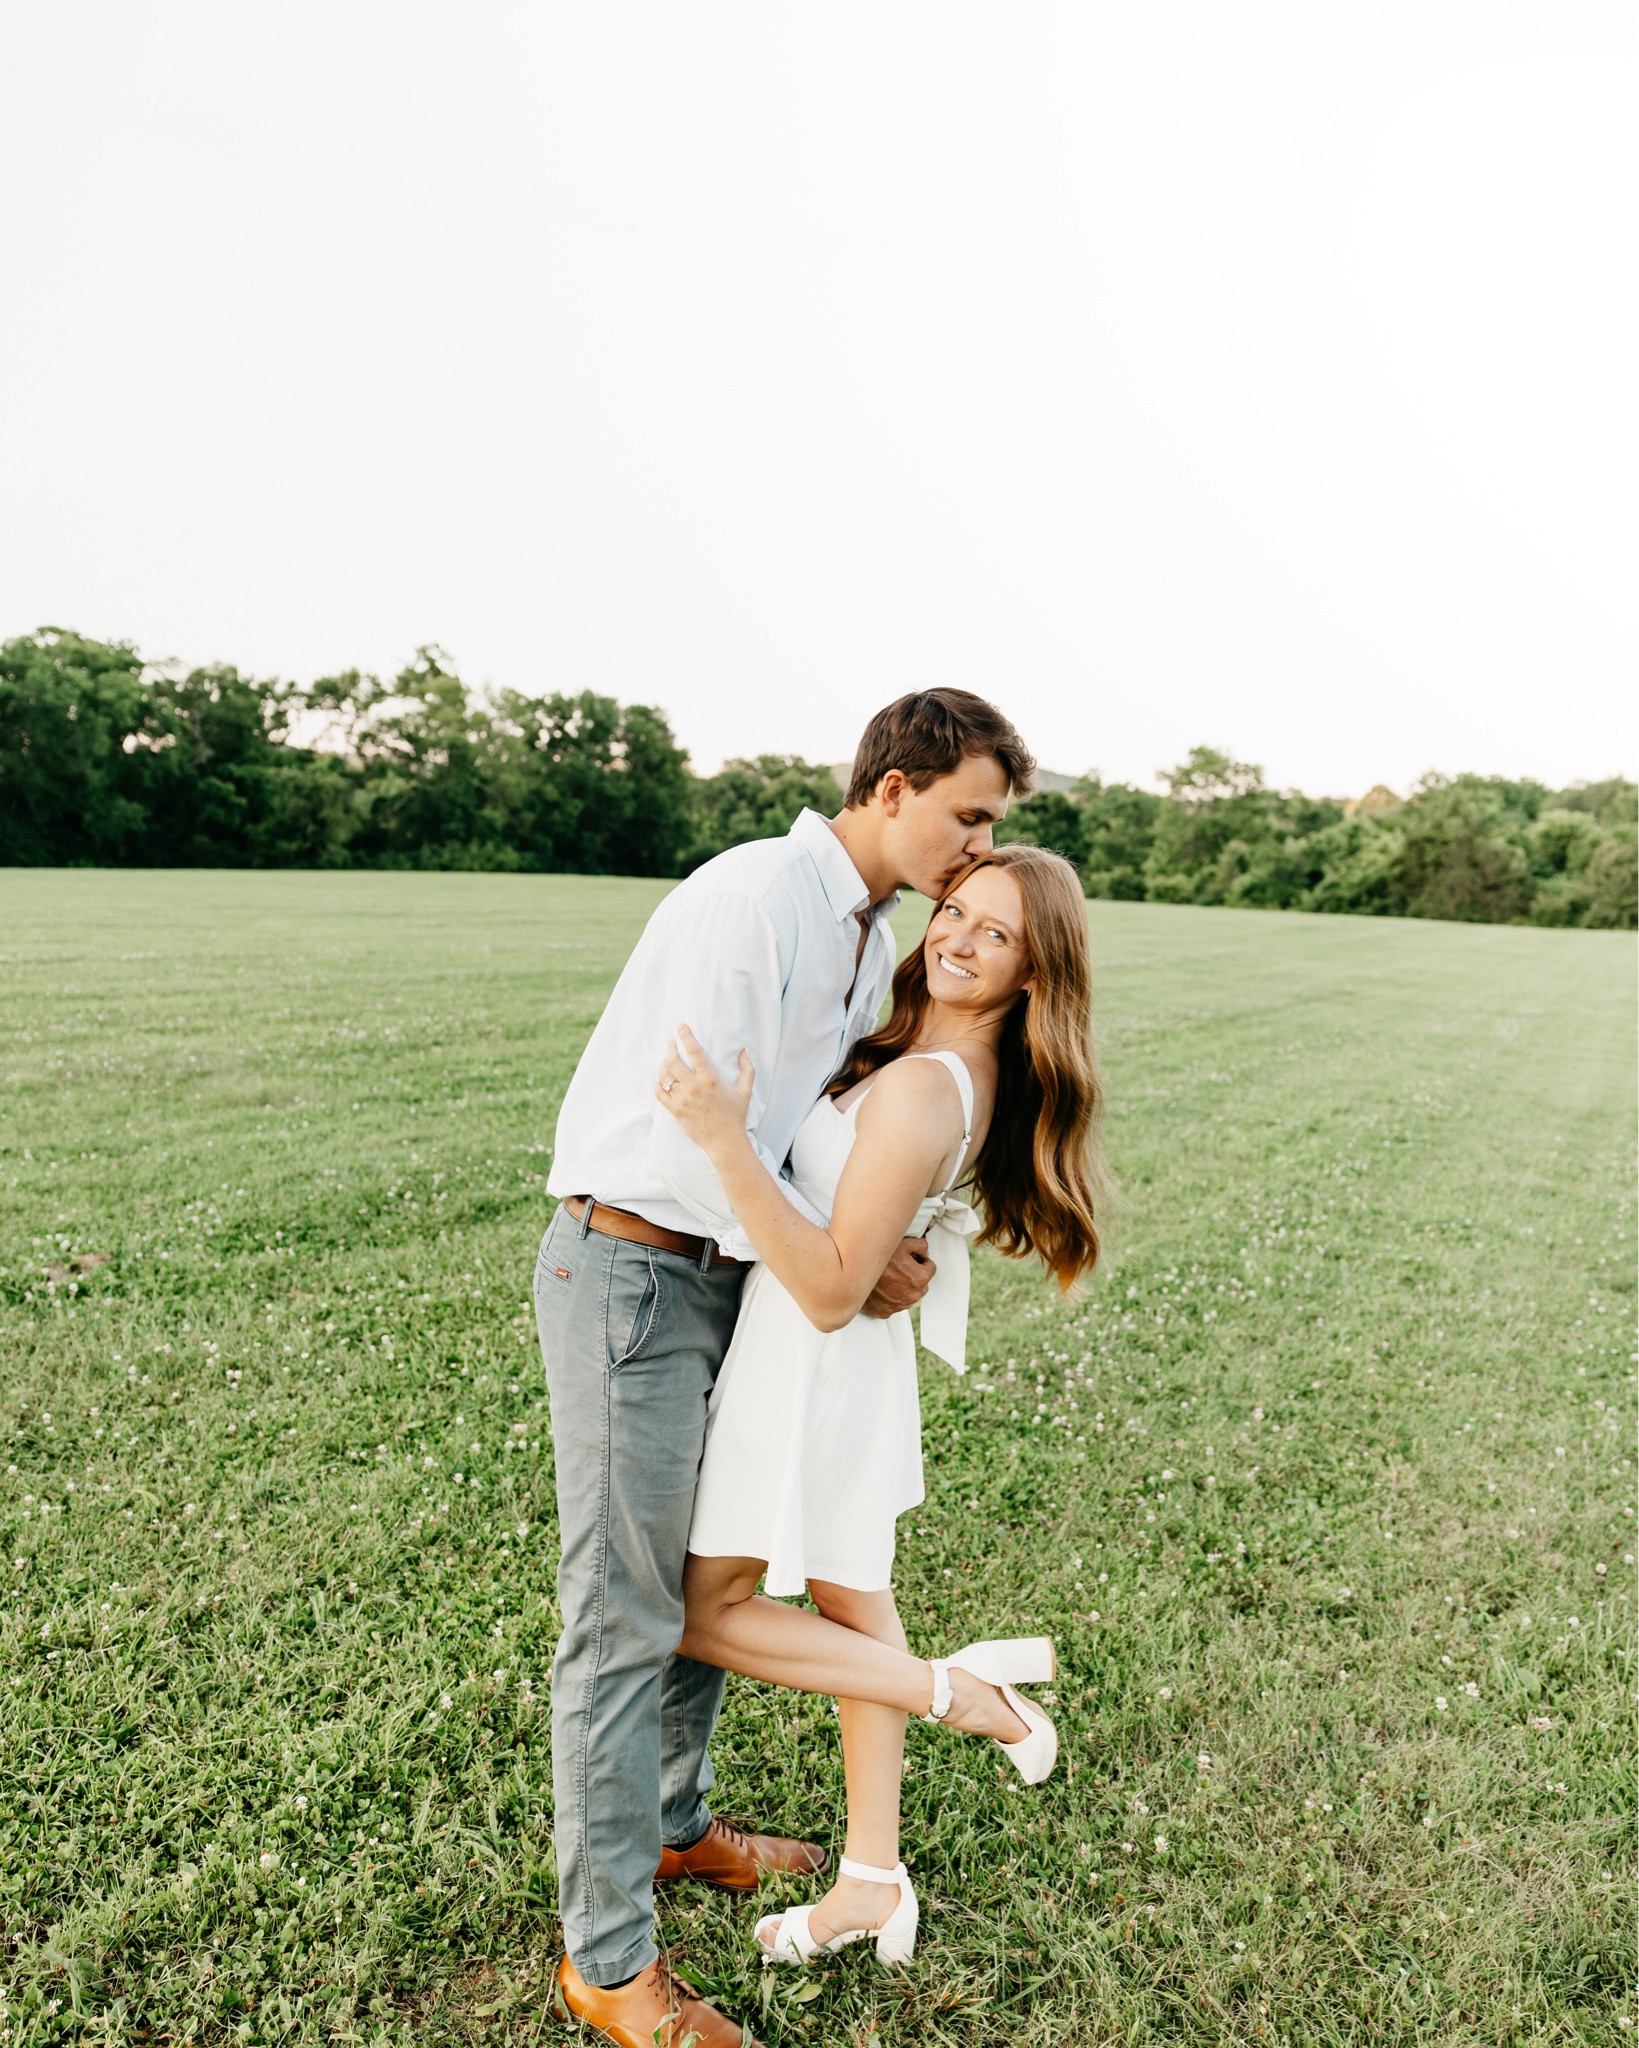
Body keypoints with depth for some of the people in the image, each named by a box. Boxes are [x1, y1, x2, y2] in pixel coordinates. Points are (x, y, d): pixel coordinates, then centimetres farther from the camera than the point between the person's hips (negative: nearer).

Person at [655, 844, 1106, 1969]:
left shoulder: (920, 1087, -29)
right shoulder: (975, 1071, 0)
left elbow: (832, 1292, -29)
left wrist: (725, 1140, -35)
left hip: (812, 1359, -9)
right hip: (857, 1363, 9)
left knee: (707, 1612, 9)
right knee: (850, 1599, 19)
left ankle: (951, 1687, 9)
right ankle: (875, 1883, 34)